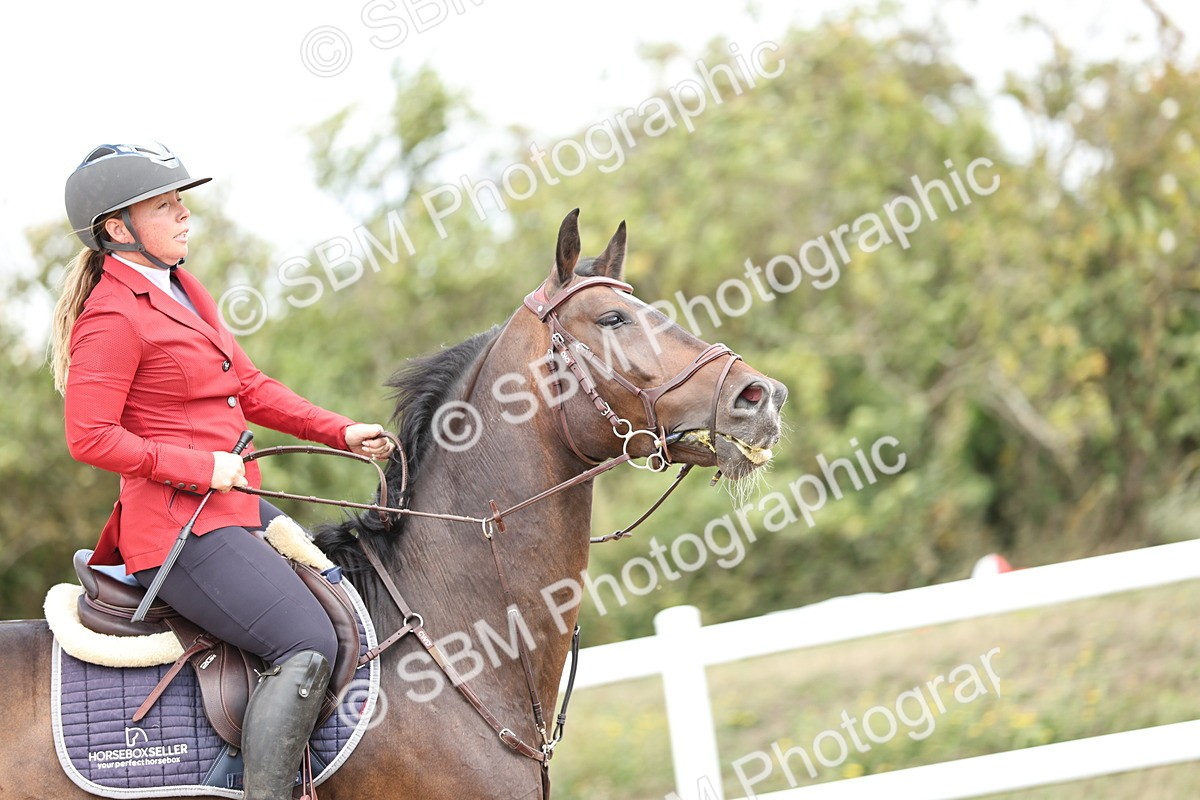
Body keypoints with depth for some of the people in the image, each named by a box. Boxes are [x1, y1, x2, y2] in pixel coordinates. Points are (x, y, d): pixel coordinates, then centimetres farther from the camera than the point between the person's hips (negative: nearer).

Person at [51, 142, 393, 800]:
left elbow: (251, 388, 21)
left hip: (233, 507, 11)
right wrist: (202, 467, -20)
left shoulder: (183, 290, 16)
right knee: (308, 644, -21)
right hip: (181, 524, -11)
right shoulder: (112, 318, -14)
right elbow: (90, 438, -19)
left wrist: (341, 433, 10)